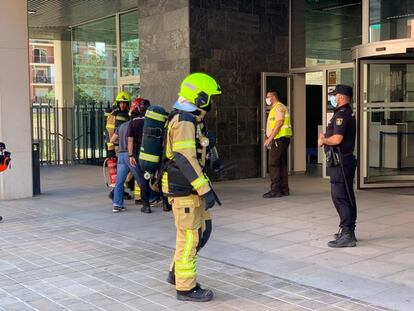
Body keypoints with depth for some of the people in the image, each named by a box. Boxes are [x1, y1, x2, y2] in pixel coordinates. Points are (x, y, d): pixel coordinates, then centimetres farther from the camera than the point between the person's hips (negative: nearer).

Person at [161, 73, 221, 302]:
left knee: (199, 230, 18)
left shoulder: (187, 119, 15)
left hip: (189, 187, 10)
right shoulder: (184, 121, -17)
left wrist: (204, 186, 24)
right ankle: (186, 287, 9)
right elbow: (186, 159, -25)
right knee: (189, 236, -2)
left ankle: (176, 273, 30)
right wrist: (205, 190, -26)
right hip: (184, 188, -10)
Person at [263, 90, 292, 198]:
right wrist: (269, 138, 16)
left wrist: (270, 138, -20)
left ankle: (275, 190, -10)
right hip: (281, 140, 10)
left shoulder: (279, 107, -10)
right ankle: (284, 189, 15)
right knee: (281, 165, 11)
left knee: (273, 165, -10)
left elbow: (279, 123, -20)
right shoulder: (275, 108, 21)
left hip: (279, 139, -10)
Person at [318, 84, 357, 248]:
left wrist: (323, 140, -8)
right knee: (346, 197, 15)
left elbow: (337, 139, -26)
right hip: (344, 161, 11)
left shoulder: (341, 115, -16)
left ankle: (347, 235, -8)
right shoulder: (348, 114, 18)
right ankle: (348, 231, 24)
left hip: (340, 162, -11)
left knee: (340, 198, -9)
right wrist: (325, 137, 5)